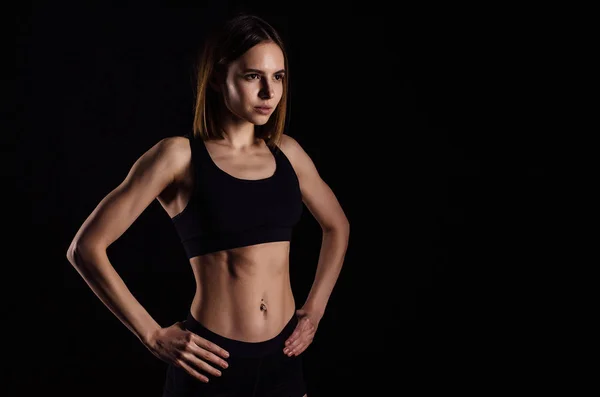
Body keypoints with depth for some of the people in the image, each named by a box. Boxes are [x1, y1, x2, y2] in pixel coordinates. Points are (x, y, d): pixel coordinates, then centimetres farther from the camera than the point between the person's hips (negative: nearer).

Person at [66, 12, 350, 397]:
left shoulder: (286, 151, 4)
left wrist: (316, 306, 11)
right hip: (213, 362, -4)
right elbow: (86, 247, -10)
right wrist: (154, 335, -10)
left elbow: (337, 225, 21)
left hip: (282, 358, 4)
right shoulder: (179, 155, -9)